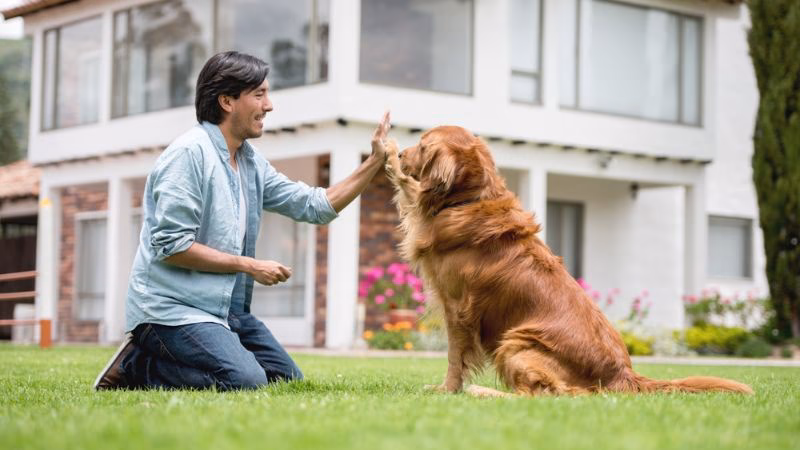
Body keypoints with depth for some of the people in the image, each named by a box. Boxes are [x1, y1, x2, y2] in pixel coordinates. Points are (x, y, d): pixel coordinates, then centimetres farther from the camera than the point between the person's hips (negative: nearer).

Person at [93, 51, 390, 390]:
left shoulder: (252, 162, 11)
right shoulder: (189, 152, -14)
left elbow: (315, 206, 15)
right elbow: (171, 246, -20)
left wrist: (375, 162, 8)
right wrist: (249, 266, -15)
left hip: (228, 308, 9)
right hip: (173, 307, -9)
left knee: (288, 379, 11)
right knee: (246, 382, -27)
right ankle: (139, 365, -5)